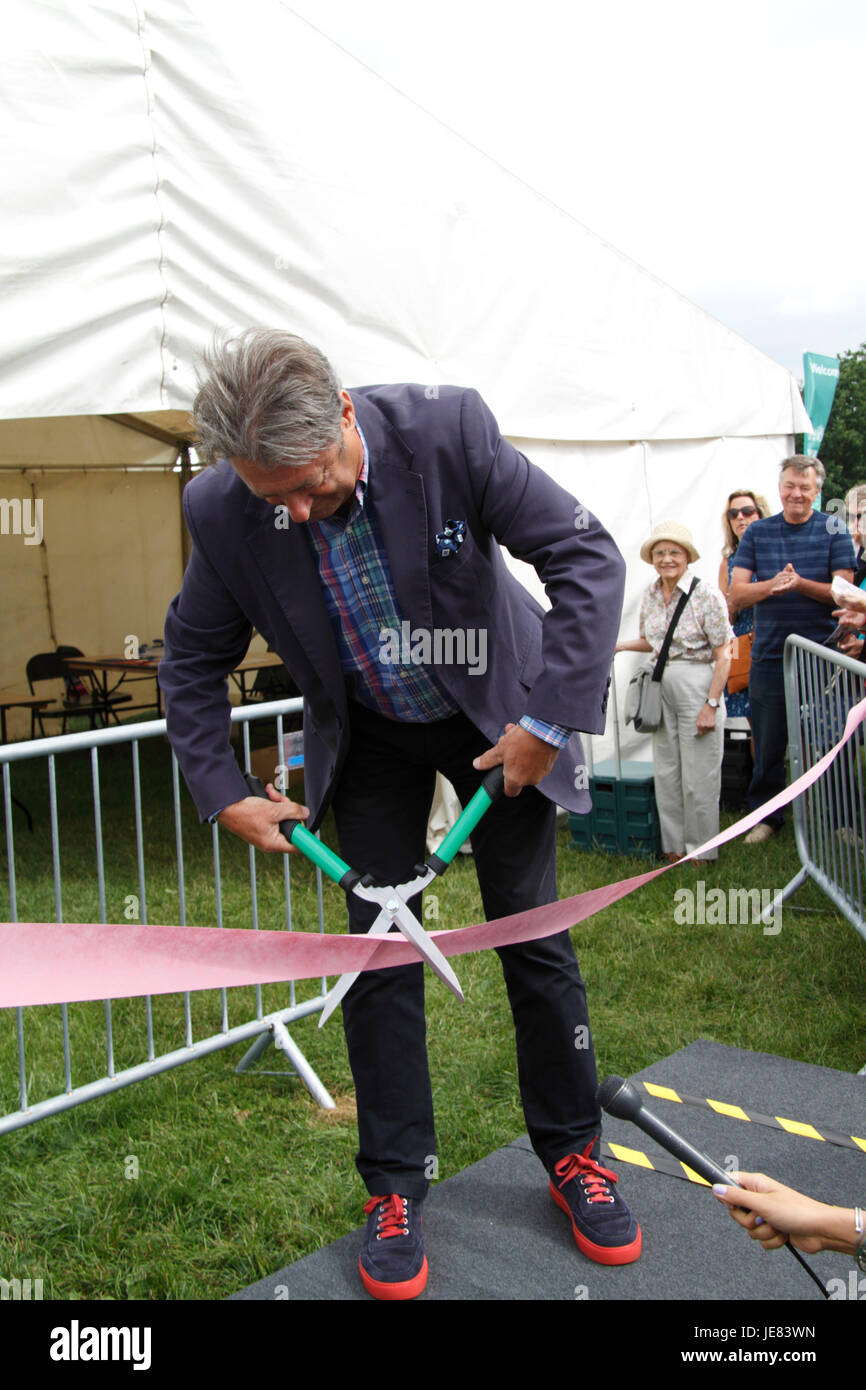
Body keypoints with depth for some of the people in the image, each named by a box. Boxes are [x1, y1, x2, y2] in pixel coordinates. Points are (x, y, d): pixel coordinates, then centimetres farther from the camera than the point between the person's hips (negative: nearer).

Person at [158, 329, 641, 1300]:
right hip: (368, 738, 1)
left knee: (535, 936, 5)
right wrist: (222, 794, -11)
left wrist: (549, 720, -25)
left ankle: (572, 1155, 25)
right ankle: (394, 1186, 19)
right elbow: (193, 661, -5)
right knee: (379, 949, 1)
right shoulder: (223, 511, -22)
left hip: (496, 713, -1)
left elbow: (588, 557, -23)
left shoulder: (448, 430, -29)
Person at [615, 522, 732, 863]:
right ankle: (674, 845, 23)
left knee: (698, 775, 0)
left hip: (698, 684, -6)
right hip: (662, 686, 6)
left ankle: (701, 850, 14)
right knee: (665, 771, 10)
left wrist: (711, 704, -15)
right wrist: (617, 646, 4)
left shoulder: (706, 595, -11)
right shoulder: (651, 595, 7)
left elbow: (723, 655, -11)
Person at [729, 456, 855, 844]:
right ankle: (765, 816, 21)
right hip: (770, 653, 2)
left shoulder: (834, 531, 3)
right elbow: (736, 593, 2)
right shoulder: (757, 533, 8)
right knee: (768, 743, 7)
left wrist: (801, 584, -21)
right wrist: (772, 585, -18)